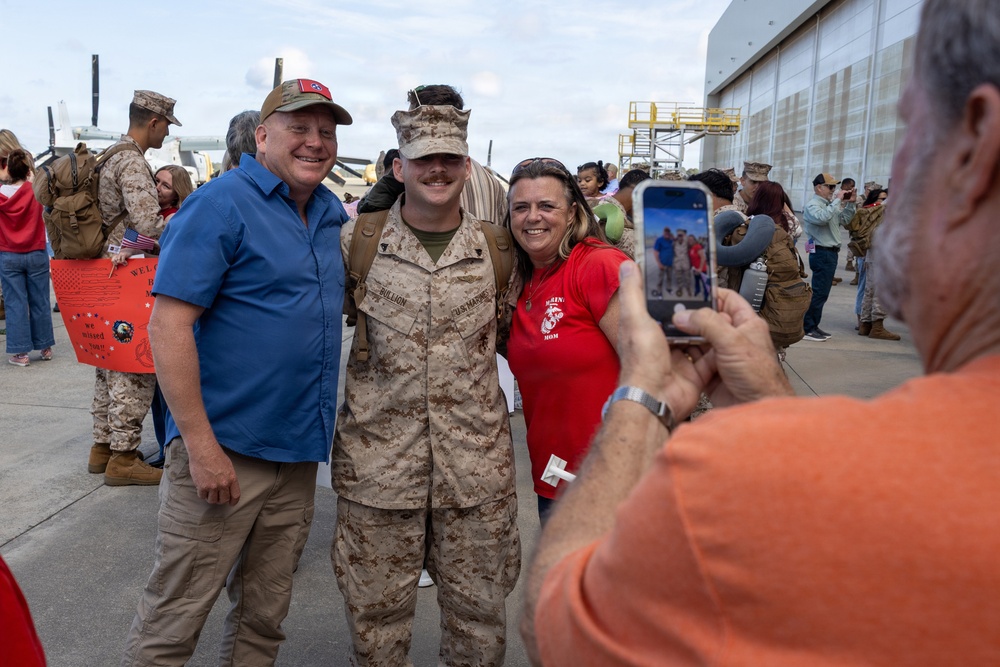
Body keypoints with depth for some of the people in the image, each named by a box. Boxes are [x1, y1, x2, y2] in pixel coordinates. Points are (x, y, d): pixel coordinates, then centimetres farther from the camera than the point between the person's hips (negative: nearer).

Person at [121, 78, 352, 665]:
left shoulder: (330, 213, 11)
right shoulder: (222, 205, -11)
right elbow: (169, 324, -17)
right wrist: (200, 445, -20)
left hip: (299, 451, 7)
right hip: (223, 450, -7)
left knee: (266, 612, 19)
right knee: (176, 614, 5)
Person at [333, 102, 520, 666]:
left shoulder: (497, 249, 4)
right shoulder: (356, 241, 0)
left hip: (477, 466, 1)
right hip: (379, 458, -1)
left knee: (481, 612, 14)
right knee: (377, 613, 13)